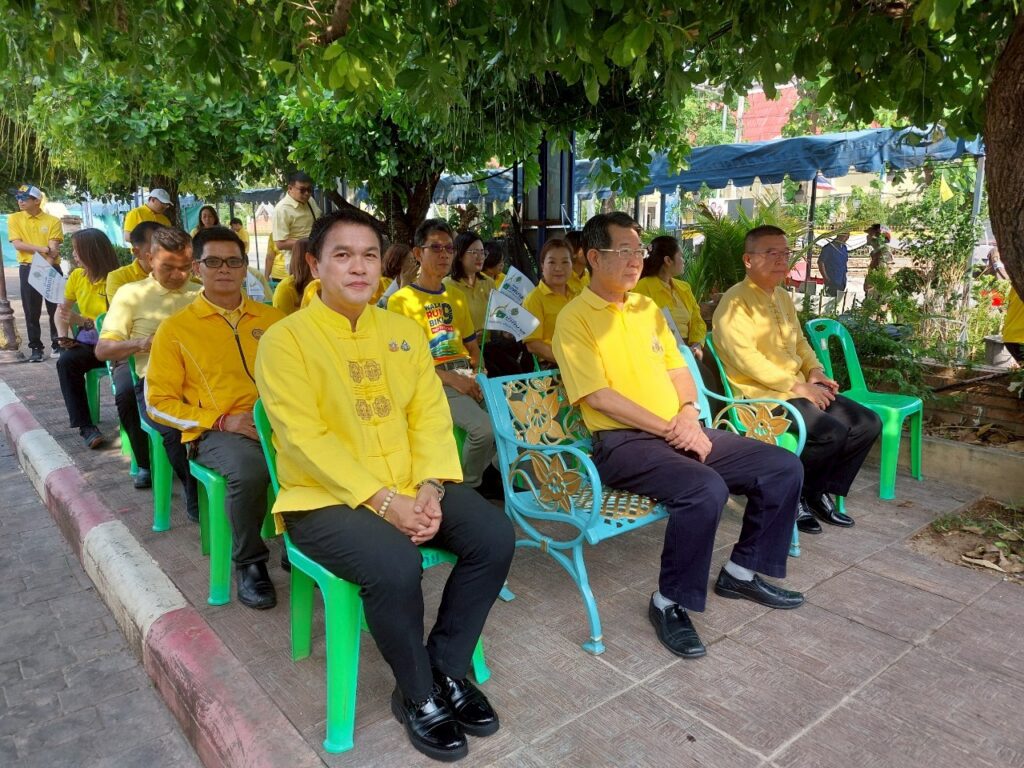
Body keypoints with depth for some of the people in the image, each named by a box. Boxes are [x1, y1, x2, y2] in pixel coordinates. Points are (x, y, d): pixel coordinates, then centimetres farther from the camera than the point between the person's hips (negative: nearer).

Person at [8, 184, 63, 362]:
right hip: (28, 269, 1)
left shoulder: (53, 220, 0)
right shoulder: (14, 218, 5)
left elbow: (53, 248, -8)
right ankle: (36, 348, 9)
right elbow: (17, 244, -5)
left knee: (56, 308, 2)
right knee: (31, 311, 2)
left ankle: (58, 345, 13)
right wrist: (42, 249, -16)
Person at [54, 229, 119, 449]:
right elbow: (61, 311, 19)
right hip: (87, 342, 5)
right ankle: (85, 426, -22)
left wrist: (81, 320, -24)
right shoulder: (77, 276, 10)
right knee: (65, 362, -25)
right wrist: (63, 335, 2)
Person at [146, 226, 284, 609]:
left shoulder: (272, 318, 16)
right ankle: (249, 563, -10)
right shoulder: (175, 328, 9)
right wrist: (222, 421, -8)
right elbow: (159, 402, 6)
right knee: (249, 469, -36)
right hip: (213, 432, -2)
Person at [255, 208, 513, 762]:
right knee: (396, 565, -31)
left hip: (411, 490, 6)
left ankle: (448, 669, 7)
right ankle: (418, 695, -1)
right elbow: (306, 440, -16)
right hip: (326, 498, -5)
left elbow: (430, 416, 5)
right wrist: (383, 500, -22)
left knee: (494, 536, -14)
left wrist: (430, 487, -12)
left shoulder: (404, 332, 10)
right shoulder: (285, 340, -8)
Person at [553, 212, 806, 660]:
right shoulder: (575, 318, -7)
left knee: (784, 468, 1)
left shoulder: (647, 307, 17)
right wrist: (667, 429, -16)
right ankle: (670, 603, -11)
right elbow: (598, 396, -15)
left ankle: (742, 572, 19)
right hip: (622, 441, -8)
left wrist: (688, 413, -3)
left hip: (680, 431, 8)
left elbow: (677, 368, 19)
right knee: (705, 489, -34)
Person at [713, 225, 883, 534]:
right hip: (760, 394, -9)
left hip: (798, 388, 9)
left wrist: (814, 371, 6)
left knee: (867, 423, -1)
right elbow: (744, 357, -21)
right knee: (831, 431, -26)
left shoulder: (783, 297, 18)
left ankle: (820, 492, 9)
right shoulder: (735, 300, -12)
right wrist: (796, 385, -19)